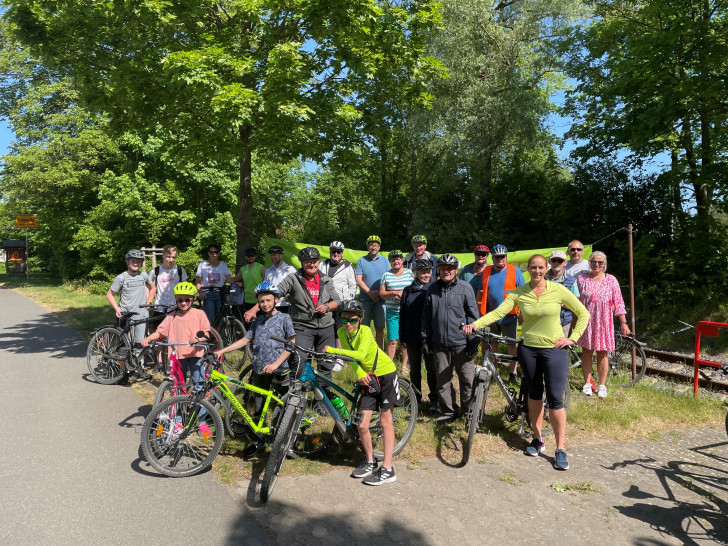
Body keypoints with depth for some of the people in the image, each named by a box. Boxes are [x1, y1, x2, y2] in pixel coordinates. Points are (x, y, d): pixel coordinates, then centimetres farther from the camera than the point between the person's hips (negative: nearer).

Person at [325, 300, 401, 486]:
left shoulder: (365, 331, -24)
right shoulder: (341, 332, -7)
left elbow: (360, 354, -39)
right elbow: (350, 356, -4)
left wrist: (332, 350, -41)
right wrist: (360, 374, -22)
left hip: (386, 374, -5)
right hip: (368, 378, 5)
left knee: (385, 421, 1)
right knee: (362, 425, 0)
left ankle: (387, 469, 8)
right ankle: (370, 462, 23)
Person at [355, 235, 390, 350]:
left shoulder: (384, 261, 11)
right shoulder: (361, 260, 7)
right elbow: (359, 280, -1)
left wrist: (379, 292, -9)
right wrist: (370, 292, -13)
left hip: (380, 299, 1)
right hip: (365, 299, -1)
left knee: (380, 328, 3)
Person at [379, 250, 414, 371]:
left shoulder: (410, 273, 6)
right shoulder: (386, 275, 7)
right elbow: (382, 294, 5)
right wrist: (395, 293, -12)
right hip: (392, 312, 0)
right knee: (392, 340, -1)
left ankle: (404, 365, 16)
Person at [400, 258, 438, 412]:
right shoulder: (408, 291, 6)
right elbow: (402, 315, 9)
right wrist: (402, 337, 7)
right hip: (412, 338, 3)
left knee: (432, 369, 5)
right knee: (414, 369, 13)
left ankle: (434, 399, 16)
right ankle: (416, 397, 26)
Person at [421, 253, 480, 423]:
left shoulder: (465, 288, -2)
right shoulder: (432, 289, 7)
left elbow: (473, 316, -2)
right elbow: (426, 317, 13)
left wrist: (473, 343, -5)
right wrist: (425, 340, 10)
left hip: (461, 344, -3)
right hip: (440, 345, 3)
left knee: (468, 380, 4)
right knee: (443, 380, 11)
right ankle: (448, 411, 26)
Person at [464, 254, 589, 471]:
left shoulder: (558, 290, -7)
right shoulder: (519, 293, -3)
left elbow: (583, 314, 2)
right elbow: (498, 312, -14)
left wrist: (572, 338, -6)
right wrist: (475, 324, -29)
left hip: (554, 350, -2)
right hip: (528, 349, 2)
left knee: (555, 399, -4)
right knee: (534, 394, 14)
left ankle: (560, 450, 8)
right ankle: (538, 439, 30)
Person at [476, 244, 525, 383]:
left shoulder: (515, 271, -2)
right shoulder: (486, 272, 5)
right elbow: (481, 293, 10)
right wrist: (480, 312, 6)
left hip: (509, 316, -2)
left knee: (512, 345, 2)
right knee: (492, 344, 11)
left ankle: (513, 373, 11)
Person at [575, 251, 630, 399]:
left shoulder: (611, 280, 4)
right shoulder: (581, 279, 3)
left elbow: (618, 303, 4)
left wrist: (623, 322, 2)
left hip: (604, 322, 0)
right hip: (586, 321, 0)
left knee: (602, 354, 3)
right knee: (586, 352, 5)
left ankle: (602, 385, 14)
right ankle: (587, 383, 18)